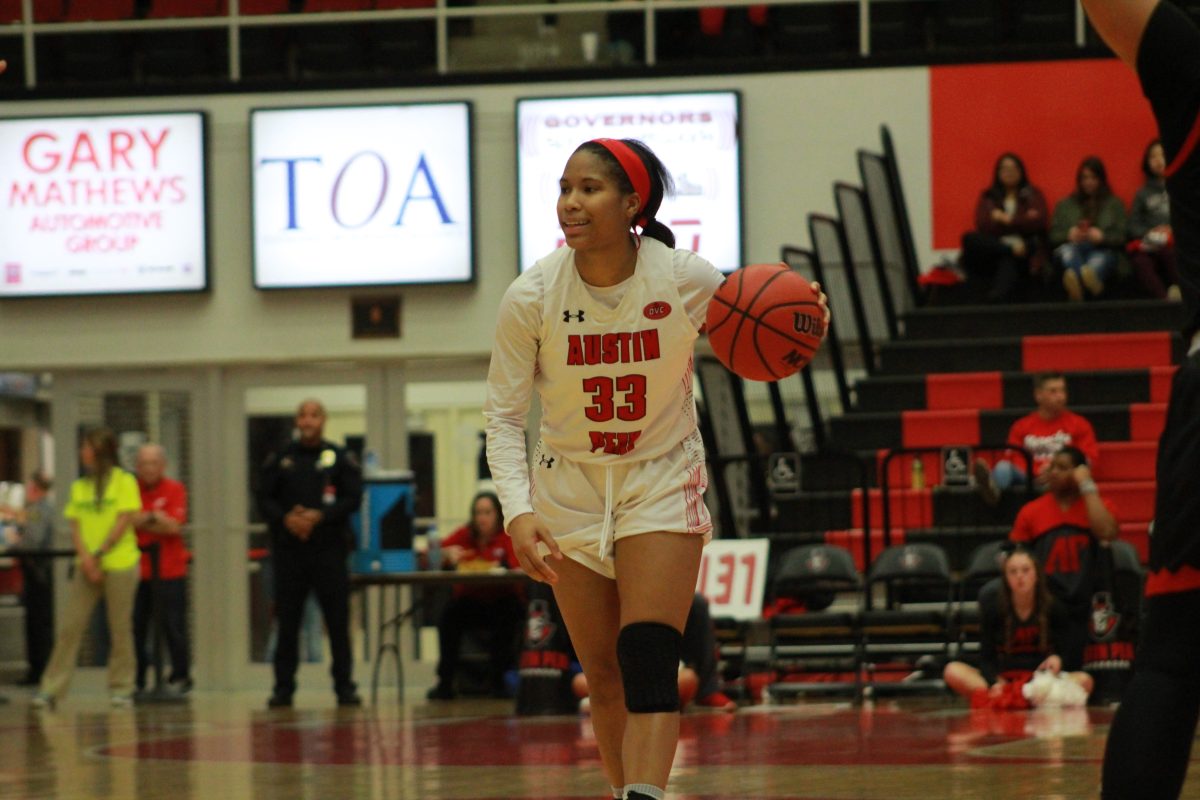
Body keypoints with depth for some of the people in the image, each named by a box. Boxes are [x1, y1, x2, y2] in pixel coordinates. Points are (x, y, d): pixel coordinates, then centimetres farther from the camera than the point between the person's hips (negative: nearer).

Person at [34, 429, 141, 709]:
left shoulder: (124, 482, -1)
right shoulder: (79, 487, 13)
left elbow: (123, 523, -7)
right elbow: (76, 527, 8)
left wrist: (99, 555, -10)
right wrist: (85, 558, -9)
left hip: (119, 564, -4)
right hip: (87, 567, 4)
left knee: (120, 628, -1)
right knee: (70, 626, -2)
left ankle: (121, 687, 9)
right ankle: (52, 688, -4)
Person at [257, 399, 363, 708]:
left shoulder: (340, 459, 5)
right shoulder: (280, 459, 11)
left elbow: (353, 498, -2)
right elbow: (265, 498, 6)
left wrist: (319, 516, -14)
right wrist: (286, 519, -12)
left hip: (329, 549, -1)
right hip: (288, 551, 1)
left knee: (338, 622, -1)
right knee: (287, 622, 3)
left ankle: (344, 686, 4)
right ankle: (283, 689, 7)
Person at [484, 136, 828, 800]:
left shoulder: (686, 278, -16)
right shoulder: (531, 296, -15)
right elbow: (502, 414, -8)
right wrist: (518, 513, -22)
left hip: (662, 483, -2)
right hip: (569, 489, 2)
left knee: (649, 665, -18)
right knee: (604, 678, 7)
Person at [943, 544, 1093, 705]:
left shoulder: (1053, 608, -1)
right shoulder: (993, 607, 0)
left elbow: (1073, 656, 1)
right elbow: (987, 658, -3)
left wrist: (1058, 660, -23)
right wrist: (995, 683, -24)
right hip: (1002, 678, 0)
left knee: (1084, 681, -31)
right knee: (953, 671, -23)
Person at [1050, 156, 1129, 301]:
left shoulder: (1114, 204, 23)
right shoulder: (1065, 205, 27)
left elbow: (1122, 237, 10)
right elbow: (1053, 235, 17)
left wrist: (1102, 237, -10)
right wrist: (1068, 235, -5)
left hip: (1103, 252, -1)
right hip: (1072, 247, 1)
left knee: (1098, 261, -40)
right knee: (1068, 252, -39)